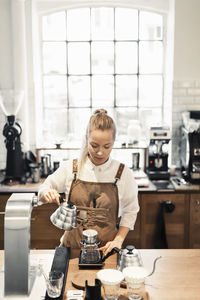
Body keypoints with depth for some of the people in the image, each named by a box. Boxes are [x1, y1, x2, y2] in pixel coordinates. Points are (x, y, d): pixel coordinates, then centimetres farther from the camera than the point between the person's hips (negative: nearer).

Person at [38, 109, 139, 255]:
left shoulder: (123, 173, -2)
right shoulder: (70, 168, 0)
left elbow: (130, 211, 9)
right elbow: (44, 190, 13)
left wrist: (118, 240, -1)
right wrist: (48, 194, -9)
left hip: (106, 248, 0)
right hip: (73, 245, 1)